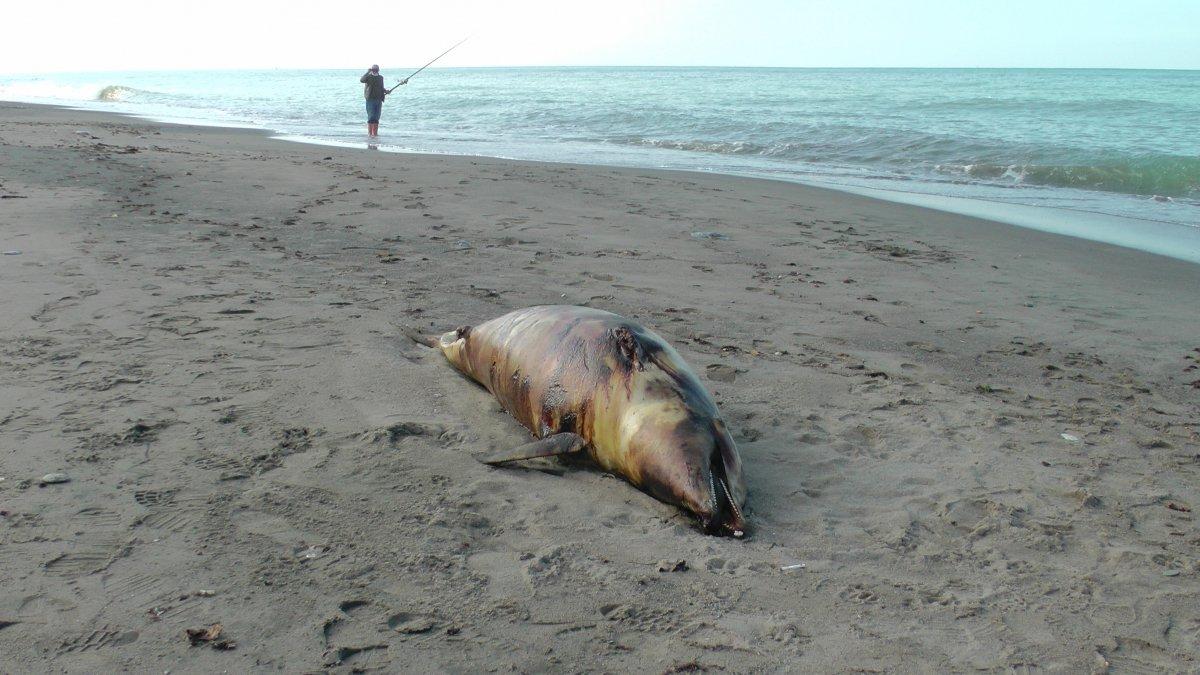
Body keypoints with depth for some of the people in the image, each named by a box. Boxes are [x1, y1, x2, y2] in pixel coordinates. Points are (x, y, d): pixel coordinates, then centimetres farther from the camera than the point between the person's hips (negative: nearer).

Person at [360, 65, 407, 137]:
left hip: (379, 100, 5)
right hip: (370, 99, -5)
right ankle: (369, 133, -5)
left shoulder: (380, 77, 14)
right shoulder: (368, 77, -2)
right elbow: (361, 80, -22)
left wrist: (386, 91, 5)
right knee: (371, 117, -8)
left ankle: (375, 133, 12)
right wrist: (368, 72, -22)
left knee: (376, 117, 7)